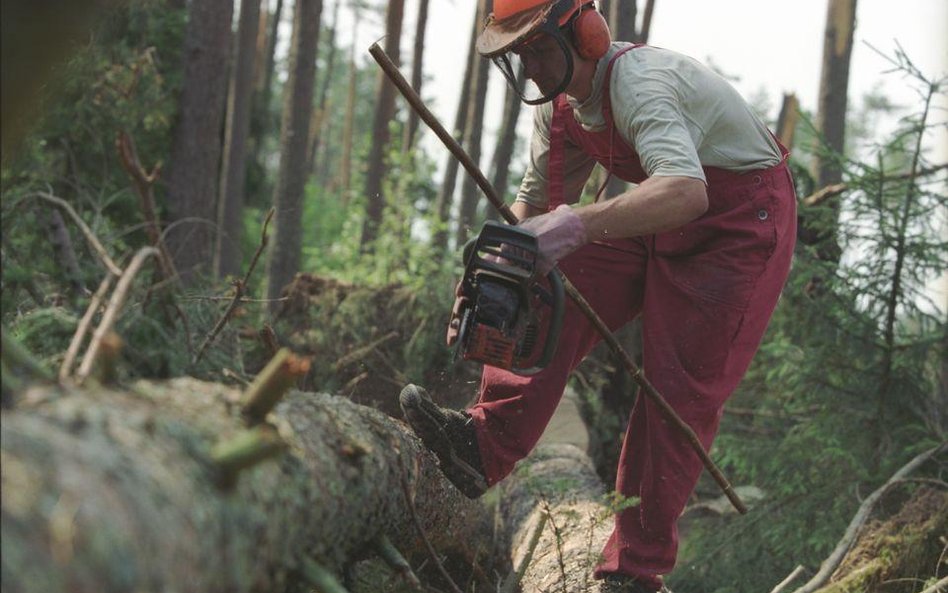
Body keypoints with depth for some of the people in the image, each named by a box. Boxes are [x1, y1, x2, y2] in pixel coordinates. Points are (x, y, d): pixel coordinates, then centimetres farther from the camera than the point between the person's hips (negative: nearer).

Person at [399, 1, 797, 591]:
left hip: (743, 221, -8)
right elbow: (538, 201, 11)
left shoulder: (638, 81, -32)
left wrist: (578, 226, -60)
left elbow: (684, 191, -50)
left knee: (680, 388, -10)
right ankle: (487, 443, -13)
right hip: (655, 221, 8)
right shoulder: (559, 101, -3)